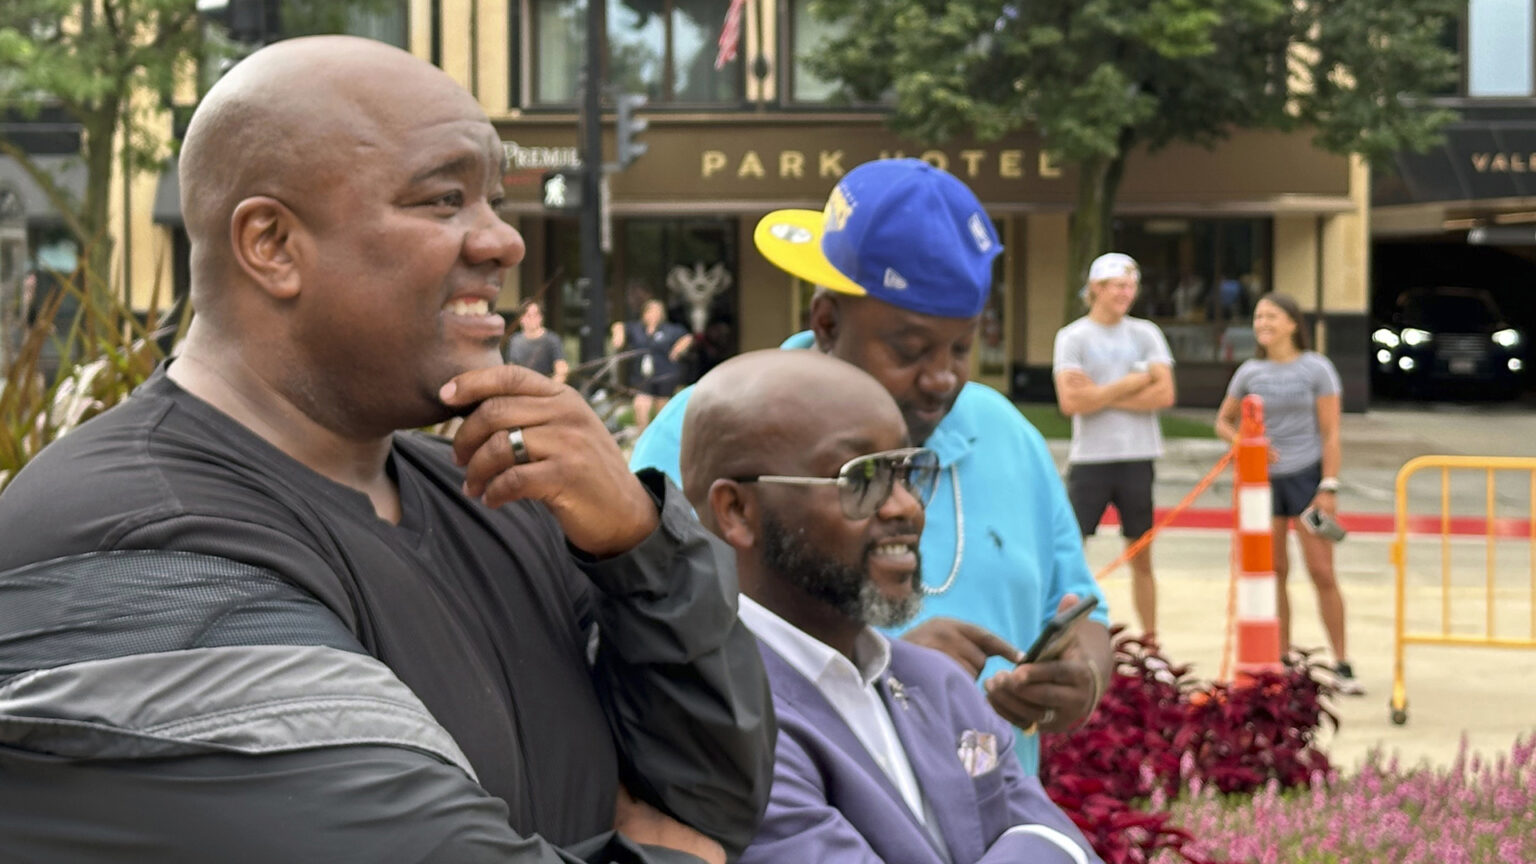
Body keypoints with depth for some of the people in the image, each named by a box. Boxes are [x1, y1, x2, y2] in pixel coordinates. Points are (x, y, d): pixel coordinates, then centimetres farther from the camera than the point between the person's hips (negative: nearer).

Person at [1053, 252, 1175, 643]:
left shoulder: (1145, 333, 7)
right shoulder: (1072, 337, -1)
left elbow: (1164, 394, -4)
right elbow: (1070, 401, -13)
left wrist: (1102, 397, -9)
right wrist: (1131, 384, -9)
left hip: (1138, 457, 3)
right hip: (1089, 459, -2)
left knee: (1142, 555, 9)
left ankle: (1150, 638, 15)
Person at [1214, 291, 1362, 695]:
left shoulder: (1316, 369, -3)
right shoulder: (1250, 373, 6)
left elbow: (1330, 434, -5)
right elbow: (1223, 421, 15)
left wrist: (1328, 488, -11)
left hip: (1306, 475, -3)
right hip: (1264, 479, 4)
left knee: (1322, 572, -6)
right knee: (1273, 572, 6)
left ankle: (1342, 664, 1)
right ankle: (1283, 660, 15)